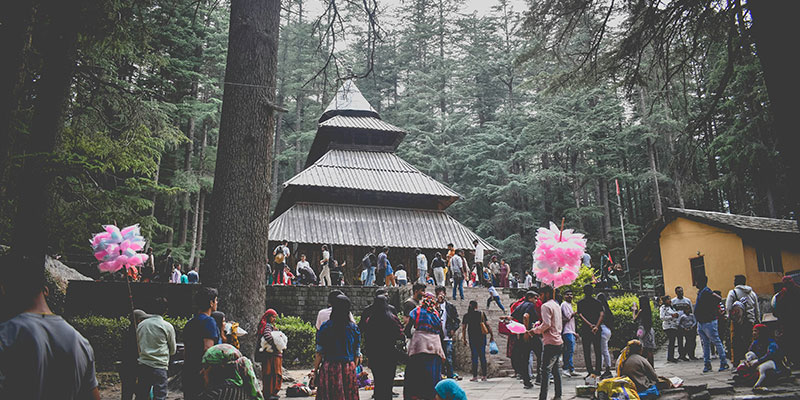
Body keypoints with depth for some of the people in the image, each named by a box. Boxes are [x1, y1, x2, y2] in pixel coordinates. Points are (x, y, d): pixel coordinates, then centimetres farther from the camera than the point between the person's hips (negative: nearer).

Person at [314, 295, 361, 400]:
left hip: (329, 368, -1)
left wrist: (315, 370, 6)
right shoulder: (354, 328, 2)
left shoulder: (325, 327, -4)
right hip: (349, 369, 2)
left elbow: (319, 353, -3)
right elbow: (357, 354, 6)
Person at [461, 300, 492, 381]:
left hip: (472, 337, -1)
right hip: (482, 337, 1)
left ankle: (475, 376, 4)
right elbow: (487, 325, -3)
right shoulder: (481, 314, 0)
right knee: (482, 356, 9)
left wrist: (464, 338, 9)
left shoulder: (466, 315, 1)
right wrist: (491, 335, 2)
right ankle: (484, 375, 11)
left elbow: (463, 328, 1)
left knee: (474, 357, 4)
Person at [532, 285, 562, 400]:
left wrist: (535, 330, -9)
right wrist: (539, 323, 13)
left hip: (550, 342, -9)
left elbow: (547, 324, -21)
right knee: (555, 370, 15)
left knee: (545, 371, -9)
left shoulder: (545, 306, -11)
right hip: (558, 341, 9)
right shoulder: (557, 305, 17)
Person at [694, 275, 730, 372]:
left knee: (717, 341, -1)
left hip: (708, 322, -10)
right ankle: (707, 363, 16)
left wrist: (711, 308, -17)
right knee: (705, 343, 11)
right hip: (701, 323, 10)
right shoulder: (701, 292, 14)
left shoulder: (706, 291, -15)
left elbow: (718, 299, -27)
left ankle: (724, 363, 6)